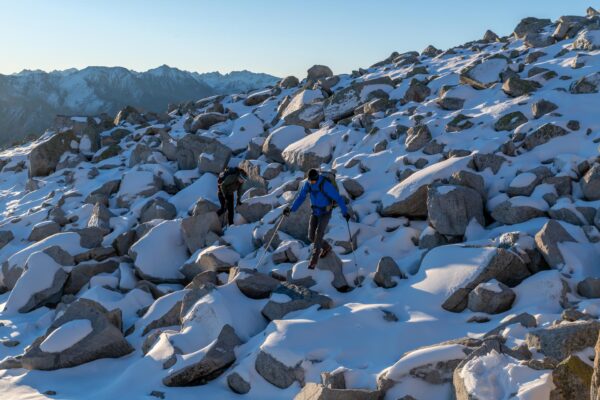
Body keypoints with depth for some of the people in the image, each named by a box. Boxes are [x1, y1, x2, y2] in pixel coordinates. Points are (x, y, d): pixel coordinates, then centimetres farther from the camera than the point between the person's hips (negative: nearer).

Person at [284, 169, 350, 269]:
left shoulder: (326, 185, -28)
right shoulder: (308, 183, -11)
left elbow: (338, 198, -25)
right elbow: (301, 197, -1)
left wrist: (345, 212, -30)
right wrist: (291, 209, -10)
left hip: (325, 213, -5)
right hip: (315, 212, 6)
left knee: (319, 234, -22)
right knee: (311, 237, 1)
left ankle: (313, 260, -17)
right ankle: (326, 247, 32)